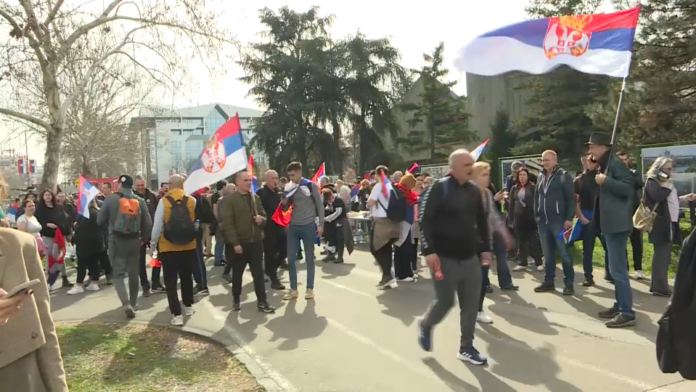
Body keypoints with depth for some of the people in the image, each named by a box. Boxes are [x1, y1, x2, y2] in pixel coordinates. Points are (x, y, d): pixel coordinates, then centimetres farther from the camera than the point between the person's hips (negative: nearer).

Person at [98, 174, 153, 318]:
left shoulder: (110, 199, -5)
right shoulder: (140, 201, 0)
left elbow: (100, 221, 2)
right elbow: (148, 223, 0)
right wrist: (144, 238, 14)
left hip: (116, 240, -2)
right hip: (134, 240, 2)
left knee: (118, 273, 2)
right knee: (134, 273, 15)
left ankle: (126, 304, -14)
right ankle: (133, 303, 26)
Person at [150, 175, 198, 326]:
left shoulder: (163, 201, -9)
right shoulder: (192, 201, -1)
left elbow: (157, 226, -9)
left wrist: (153, 246, 0)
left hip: (168, 248, -3)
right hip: (188, 246, 3)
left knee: (170, 281, 2)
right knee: (186, 277, 20)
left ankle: (177, 314, -2)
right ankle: (188, 306, 33)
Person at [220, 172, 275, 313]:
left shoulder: (256, 198, 11)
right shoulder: (228, 200, -7)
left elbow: (264, 216, 18)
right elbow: (227, 224, -13)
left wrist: (261, 219, -6)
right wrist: (235, 243, -18)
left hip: (256, 242, 4)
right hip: (238, 243, -4)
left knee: (259, 273, 4)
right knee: (237, 273, 11)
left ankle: (262, 302, 10)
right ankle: (236, 299, 28)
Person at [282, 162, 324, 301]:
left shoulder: (311, 186, -5)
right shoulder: (290, 188, 7)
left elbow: (320, 205, -3)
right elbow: (286, 207, 14)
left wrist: (320, 224, -8)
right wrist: (284, 202, -9)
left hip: (308, 226, -4)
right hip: (293, 226, 4)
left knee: (309, 258, 6)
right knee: (290, 258, 4)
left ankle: (310, 288, 16)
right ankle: (293, 289, 15)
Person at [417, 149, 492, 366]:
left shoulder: (474, 190, 8)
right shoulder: (439, 189, -12)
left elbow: (482, 221, 16)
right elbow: (425, 221, -14)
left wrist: (485, 248, 14)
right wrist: (429, 251, -19)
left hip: (470, 256, 6)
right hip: (445, 257, -6)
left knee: (471, 304, 7)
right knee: (446, 301, -1)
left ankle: (466, 348, 21)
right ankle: (425, 326, 29)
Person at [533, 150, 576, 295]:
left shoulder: (563, 175, -5)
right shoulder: (541, 177, 14)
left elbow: (571, 198, -9)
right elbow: (536, 196, 19)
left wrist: (569, 218, -14)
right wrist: (536, 214, 9)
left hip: (559, 221, -6)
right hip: (543, 221, 6)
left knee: (564, 253, -2)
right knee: (548, 254, 12)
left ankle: (569, 284, 7)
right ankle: (548, 282, 20)